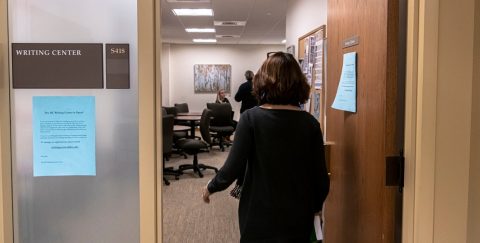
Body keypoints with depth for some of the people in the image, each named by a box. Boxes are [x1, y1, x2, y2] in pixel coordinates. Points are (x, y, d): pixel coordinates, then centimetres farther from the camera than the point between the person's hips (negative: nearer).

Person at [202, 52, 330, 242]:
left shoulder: (251, 118, -12)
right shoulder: (310, 123, -5)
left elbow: (233, 168, -14)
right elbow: (321, 178, -4)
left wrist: (211, 187, 6)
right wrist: (314, 207, 15)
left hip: (260, 218, -2)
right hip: (298, 219, 2)